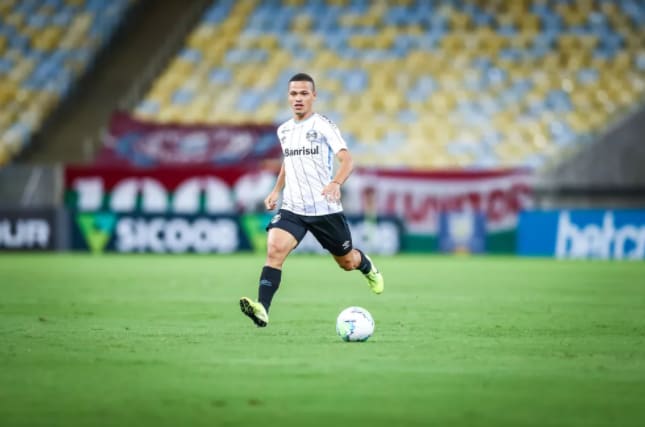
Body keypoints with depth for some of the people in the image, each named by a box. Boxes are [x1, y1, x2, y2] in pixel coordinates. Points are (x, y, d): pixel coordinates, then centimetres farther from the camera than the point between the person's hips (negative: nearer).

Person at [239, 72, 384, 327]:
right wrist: (276, 190, 14)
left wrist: (335, 183, -40)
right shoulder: (283, 130, 8)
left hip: (325, 209, -3)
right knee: (274, 250, -24)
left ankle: (367, 267, 51)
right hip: (292, 209, 3)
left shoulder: (323, 125, -10)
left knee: (347, 263, 14)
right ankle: (262, 310, -32)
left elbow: (347, 160, -21)